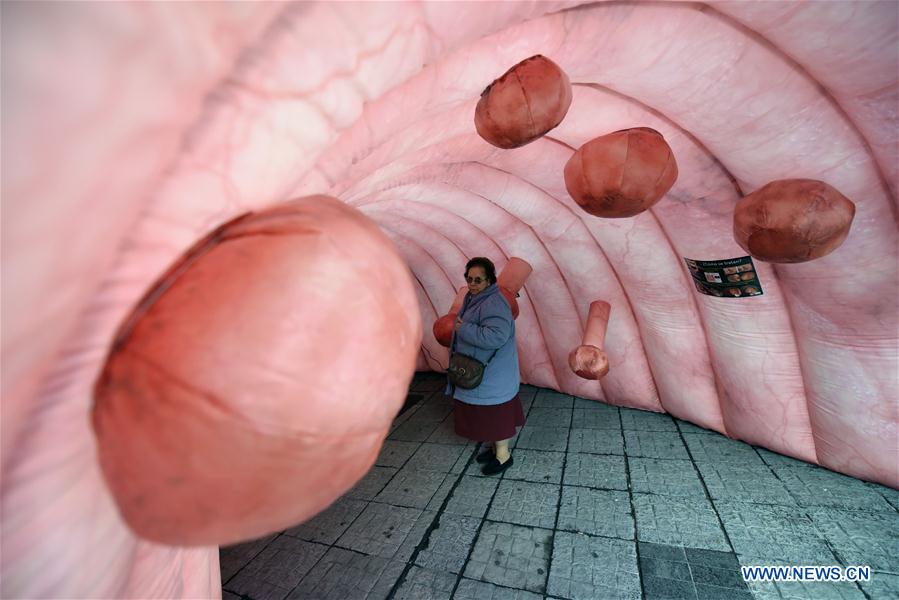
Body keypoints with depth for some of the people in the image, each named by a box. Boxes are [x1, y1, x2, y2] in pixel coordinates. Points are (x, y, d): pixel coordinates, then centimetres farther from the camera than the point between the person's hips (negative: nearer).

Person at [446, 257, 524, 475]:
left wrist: (463, 329, -28)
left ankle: (503, 455, 27)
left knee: (495, 415, 7)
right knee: (488, 415, 22)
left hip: (492, 376, -10)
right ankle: (497, 447, 40)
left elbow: (496, 336, -36)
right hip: (480, 372, 10)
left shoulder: (493, 304, -24)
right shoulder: (474, 298, 8)